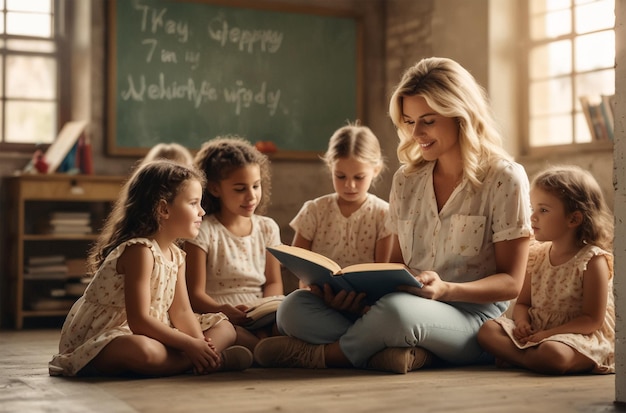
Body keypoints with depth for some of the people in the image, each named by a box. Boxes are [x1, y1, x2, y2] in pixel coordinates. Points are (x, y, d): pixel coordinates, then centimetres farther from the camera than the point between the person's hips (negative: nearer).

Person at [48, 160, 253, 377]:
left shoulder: (176, 256, 7)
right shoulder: (139, 251, -22)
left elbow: (181, 312, 3)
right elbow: (138, 321, -28)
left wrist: (200, 344, -17)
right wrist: (190, 345, -25)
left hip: (146, 334, 10)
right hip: (103, 339, -9)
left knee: (224, 327, 8)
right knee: (143, 351, -44)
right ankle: (213, 360, -25)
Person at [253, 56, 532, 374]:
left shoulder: (504, 179, -1)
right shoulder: (405, 180, 15)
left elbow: (511, 283, -4)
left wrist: (446, 289, -23)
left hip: (474, 317, -5)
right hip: (409, 305, 6)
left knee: (395, 309, -40)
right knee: (294, 307, -16)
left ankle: (324, 353, -12)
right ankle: (412, 354, -30)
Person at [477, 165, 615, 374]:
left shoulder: (593, 261, -11)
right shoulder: (537, 256, 9)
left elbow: (593, 320, -14)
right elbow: (522, 303, 15)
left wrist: (549, 334, -21)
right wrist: (522, 322, -10)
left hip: (579, 335, -7)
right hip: (535, 332, 7)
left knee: (552, 353, -39)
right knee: (488, 330, -11)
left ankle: (515, 357, -13)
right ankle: (536, 360, -23)